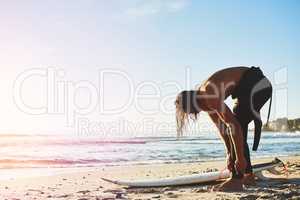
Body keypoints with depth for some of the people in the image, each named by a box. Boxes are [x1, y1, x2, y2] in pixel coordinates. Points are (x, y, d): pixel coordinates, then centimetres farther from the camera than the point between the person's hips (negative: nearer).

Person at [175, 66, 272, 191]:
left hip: (257, 85, -10)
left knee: (236, 128, -13)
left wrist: (240, 158, -23)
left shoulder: (209, 97, -26)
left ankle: (237, 180, -14)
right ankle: (248, 174, 21)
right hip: (251, 87, 10)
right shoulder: (203, 98, 3)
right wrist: (229, 154, 9)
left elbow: (234, 125, -29)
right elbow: (221, 126, 9)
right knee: (239, 130, 12)